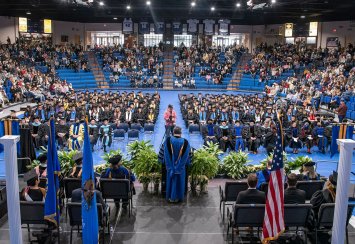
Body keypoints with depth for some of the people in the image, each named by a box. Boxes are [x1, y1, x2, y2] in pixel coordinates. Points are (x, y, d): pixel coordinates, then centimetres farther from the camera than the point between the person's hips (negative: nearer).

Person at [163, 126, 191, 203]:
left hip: (171, 166, 0)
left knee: (171, 180, 13)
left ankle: (171, 197, 21)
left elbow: (166, 154, -10)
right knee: (179, 181, 12)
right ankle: (178, 198, 20)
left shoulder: (168, 140, -11)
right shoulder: (185, 142, -11)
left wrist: (169, 166, -4)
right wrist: (187, 164, -1)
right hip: (181, 167, 0)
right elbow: (187, 156, -9)